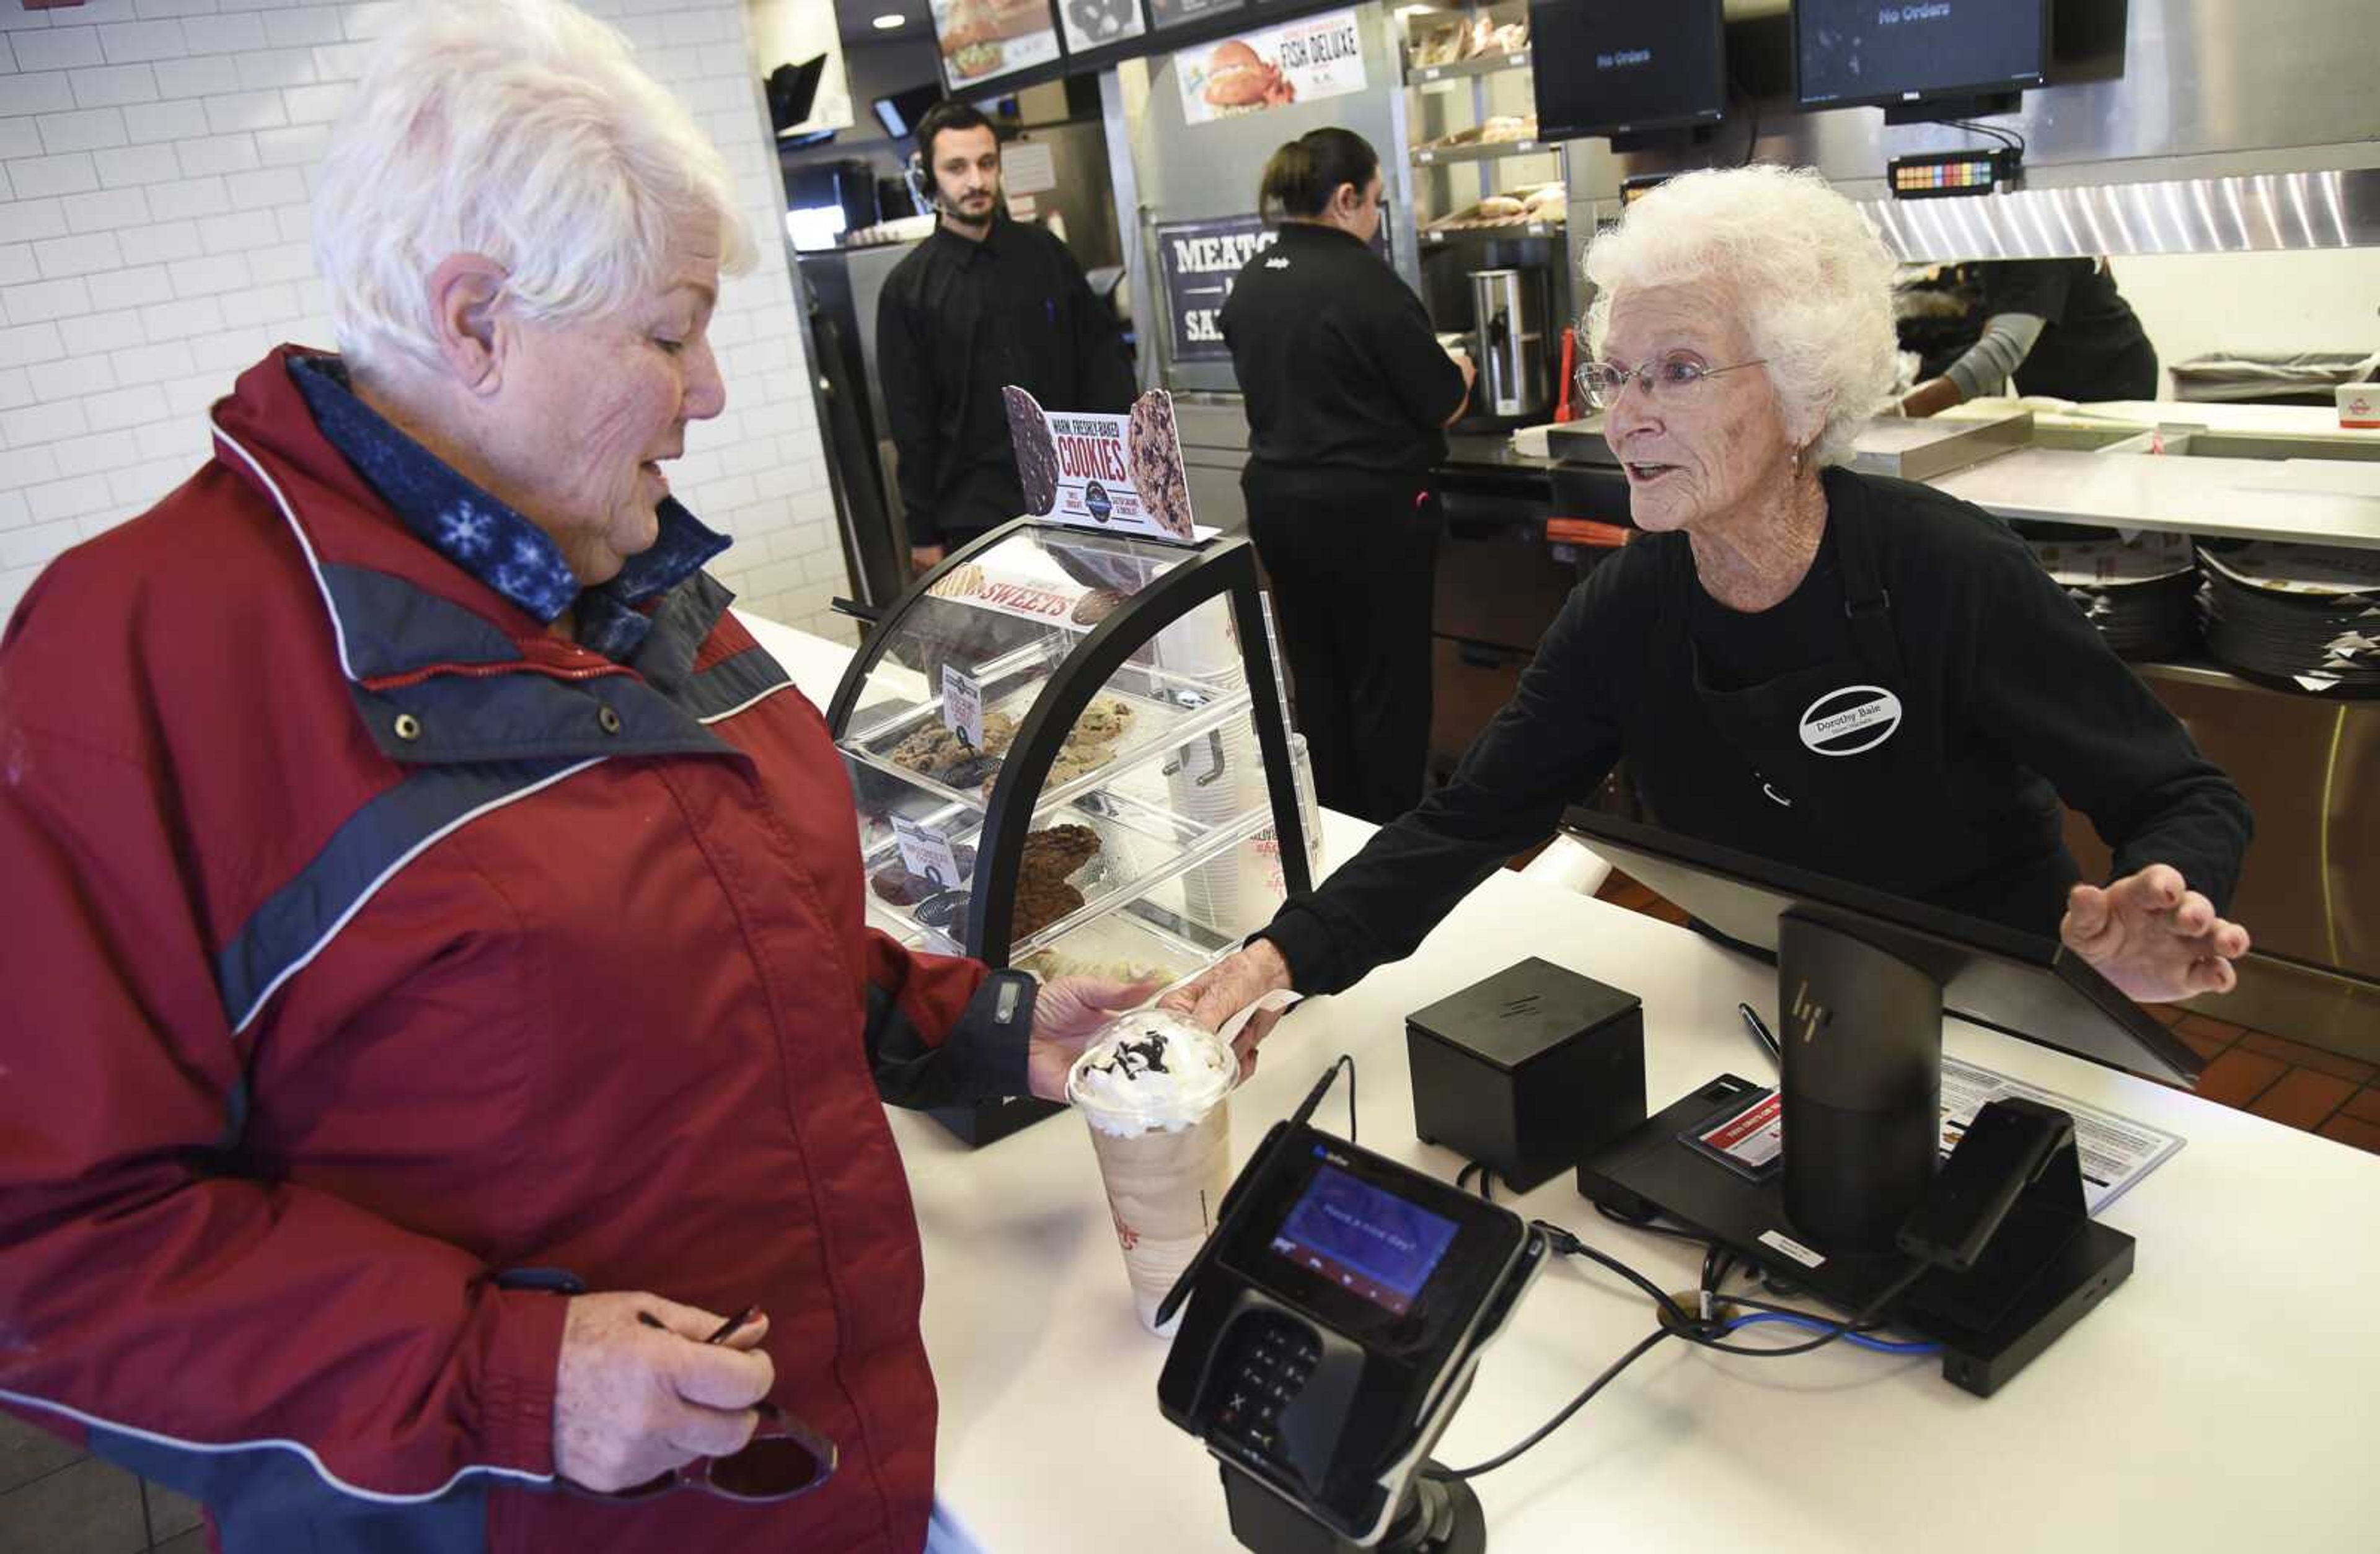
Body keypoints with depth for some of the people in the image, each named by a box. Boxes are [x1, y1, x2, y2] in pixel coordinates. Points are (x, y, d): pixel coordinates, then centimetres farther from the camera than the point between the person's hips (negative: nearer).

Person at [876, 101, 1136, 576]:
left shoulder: (1044, 251, 7)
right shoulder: (908, 288, 0)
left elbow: (1103, 351, 10)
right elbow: (911, 423, 1)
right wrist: (923, 532, 0)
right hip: (977, 515, -2)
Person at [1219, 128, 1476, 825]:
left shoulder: (1250, 280, 4)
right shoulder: (1364, 281, -17)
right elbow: (1442, 404, -12)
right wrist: (1458, 372, 11)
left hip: (1277, 500, 7)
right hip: (1369, 509, -7)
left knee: (1316, 672, 16)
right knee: (1388, 681, 6)